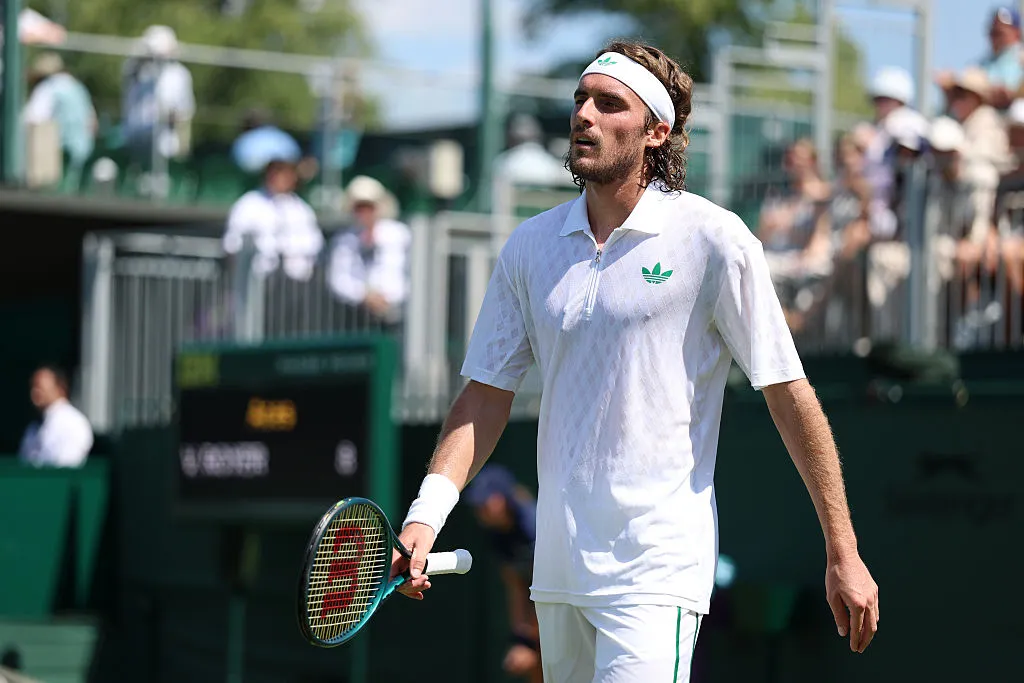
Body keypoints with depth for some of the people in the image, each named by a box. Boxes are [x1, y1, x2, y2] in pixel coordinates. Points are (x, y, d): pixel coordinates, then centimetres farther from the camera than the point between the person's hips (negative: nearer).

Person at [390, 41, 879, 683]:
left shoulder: (713, 239, -6)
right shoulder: (530, 246, 8)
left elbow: (789, 394, -4)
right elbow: (488, 393, 11)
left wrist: (843, 554, -5)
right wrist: (428, 512, -4)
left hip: (656, 575, -5)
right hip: (558, 570, 5)